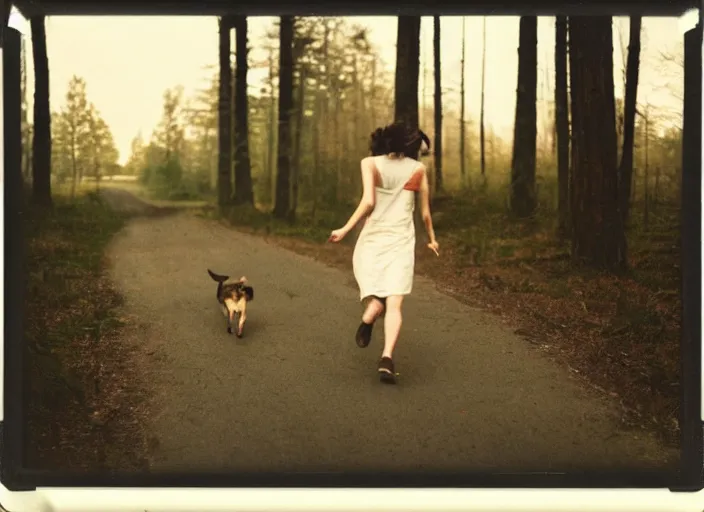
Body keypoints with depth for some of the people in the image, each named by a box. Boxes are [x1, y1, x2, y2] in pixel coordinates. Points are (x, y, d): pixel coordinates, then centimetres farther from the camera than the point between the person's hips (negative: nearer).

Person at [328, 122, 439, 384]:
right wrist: (432, 239, 28)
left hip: (372, 240, 0)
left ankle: (367, 319, -17)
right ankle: (387, 357, -26)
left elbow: (368, 202, -12)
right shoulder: (418, 169, 7)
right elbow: (425, 213, 12)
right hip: (401, 242, 0)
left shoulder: (370, 163, 2)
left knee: (377, 300, 14)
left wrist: (345, 229, -6)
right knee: (394, 305, -9)